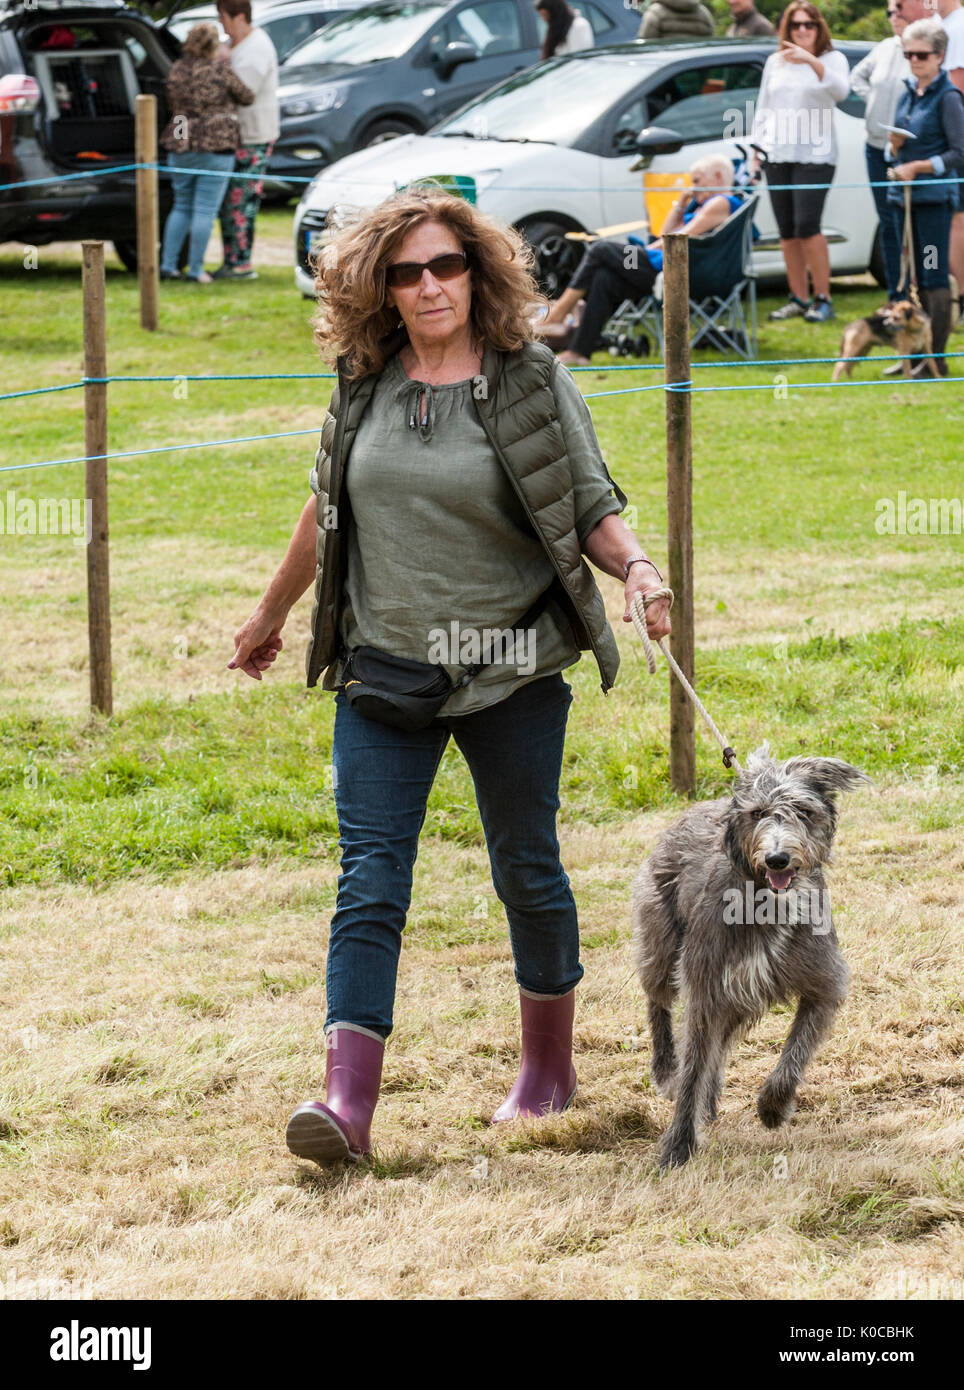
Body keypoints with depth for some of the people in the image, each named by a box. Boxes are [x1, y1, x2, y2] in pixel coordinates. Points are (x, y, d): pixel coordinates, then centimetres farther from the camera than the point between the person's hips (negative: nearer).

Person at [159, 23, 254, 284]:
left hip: (180, 145, 5)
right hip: (216, 145, -5)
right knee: (205, 210, -1)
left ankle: (168, 264, 11)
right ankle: (196, 269, -1)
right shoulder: (220, 71, -9)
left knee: (182, 206, 16)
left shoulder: (176, 71, 5)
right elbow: (247, 97, 2)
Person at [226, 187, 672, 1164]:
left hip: (512, 676, -2)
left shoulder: (532, 384, -5)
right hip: (383, 671, 2)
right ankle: (347, 1101, -16)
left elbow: (591, 510, -3)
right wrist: (271, 614, 28)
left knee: (527, 870, 10)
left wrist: (634, 567, -24)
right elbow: (326, 509, 18)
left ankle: (548, 1068, 29)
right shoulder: (364, 386, 4)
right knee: (369, 881, -8)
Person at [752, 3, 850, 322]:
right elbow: (763, 107, 18)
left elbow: (840, 91, -20)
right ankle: (798, 299, 12)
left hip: (815, 155, -5)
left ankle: (823, 299, -9)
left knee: (807, 226, -15)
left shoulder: (832, 59, 1)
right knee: (787, 231, 4)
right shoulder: (775, 63, 14)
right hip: (777, 155, 5)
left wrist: (812, 61, -33)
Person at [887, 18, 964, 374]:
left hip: (935, 197, -8)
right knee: (913, 278, 11)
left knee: (934, 277, -6)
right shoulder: (908, 94, 13)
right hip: (905, 196, 8)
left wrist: (918, 167, -16)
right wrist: (895, 146, -1)